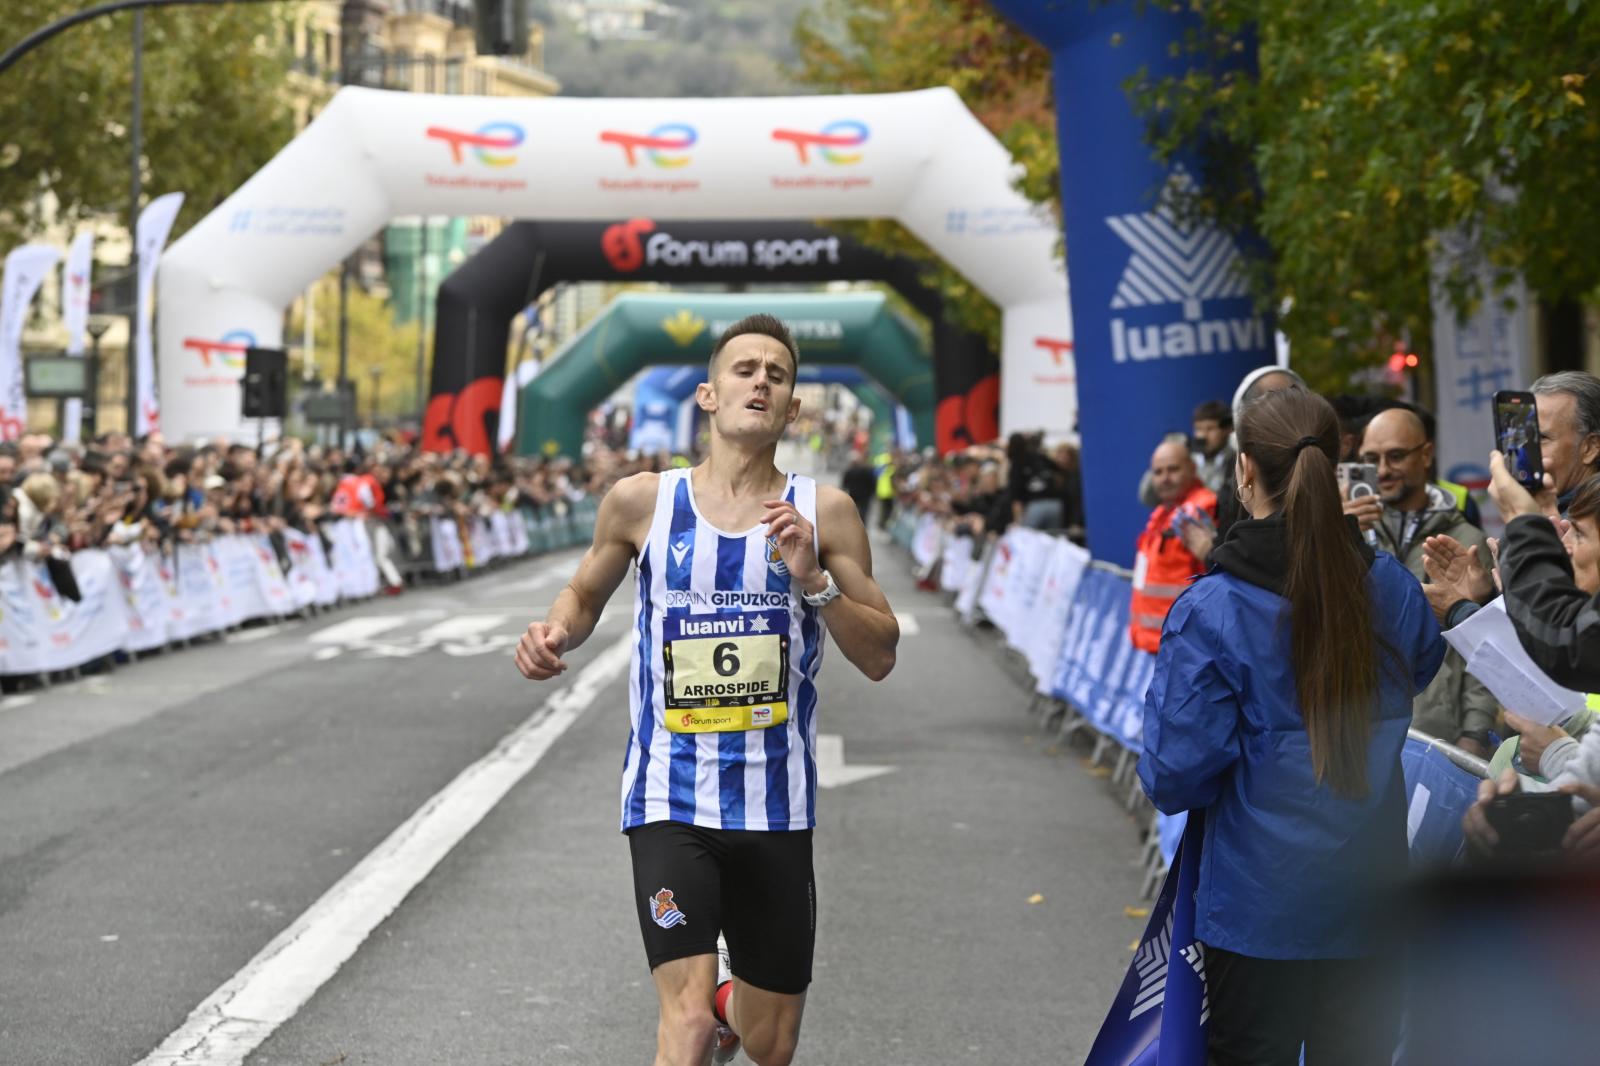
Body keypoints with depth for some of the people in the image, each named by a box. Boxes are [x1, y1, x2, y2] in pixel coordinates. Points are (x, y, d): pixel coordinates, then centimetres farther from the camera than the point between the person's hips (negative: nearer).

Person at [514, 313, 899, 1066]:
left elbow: (879, 658, -1)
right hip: (669, 800, -2)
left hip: (775, 806, 2)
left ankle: (731, 1003, 49)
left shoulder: (823, 512, 0)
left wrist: (813, 580, -17)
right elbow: (586, 596, 16)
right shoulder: (642, 502, -1)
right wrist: (556, 632, -6)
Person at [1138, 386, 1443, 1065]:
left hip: (1260, 905, -4)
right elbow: (1421, 671, 19)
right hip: (1370, 900, 4)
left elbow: (1175, 778, -17)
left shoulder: (1210, 612, -19)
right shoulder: (1391, 587, -5)